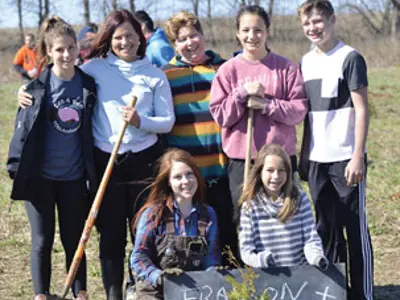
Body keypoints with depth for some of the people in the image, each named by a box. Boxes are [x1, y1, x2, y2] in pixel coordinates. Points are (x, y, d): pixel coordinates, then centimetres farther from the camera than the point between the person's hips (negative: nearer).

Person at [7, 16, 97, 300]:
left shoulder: (88, 85, 1)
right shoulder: (38, 86, -6)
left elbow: (91, 130, 7)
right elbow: (23, 126, -4)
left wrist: (93, 171, 6)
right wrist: (17, 165, -9)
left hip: (74, 176, 2)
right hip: (40, 175, -2)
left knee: (74, 240, 10)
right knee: (42, 240, 7)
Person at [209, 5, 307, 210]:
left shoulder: (286, 67, 2)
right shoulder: (228, 70, 3)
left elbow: (299, 110, -3)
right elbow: (219, 114, 0)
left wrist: (266, 104, -15)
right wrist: (242, 93, -13)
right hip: (241, 159, 0)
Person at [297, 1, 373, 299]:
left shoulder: (350, 58, -7)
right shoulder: (307, 61, 11)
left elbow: (362, 110, -10)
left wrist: (358, 157, -15)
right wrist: (303, 155, 14)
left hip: (345, 159, -6)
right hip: (317, 160, 6)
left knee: (355, 229, -1)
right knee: (327, 229, 11)